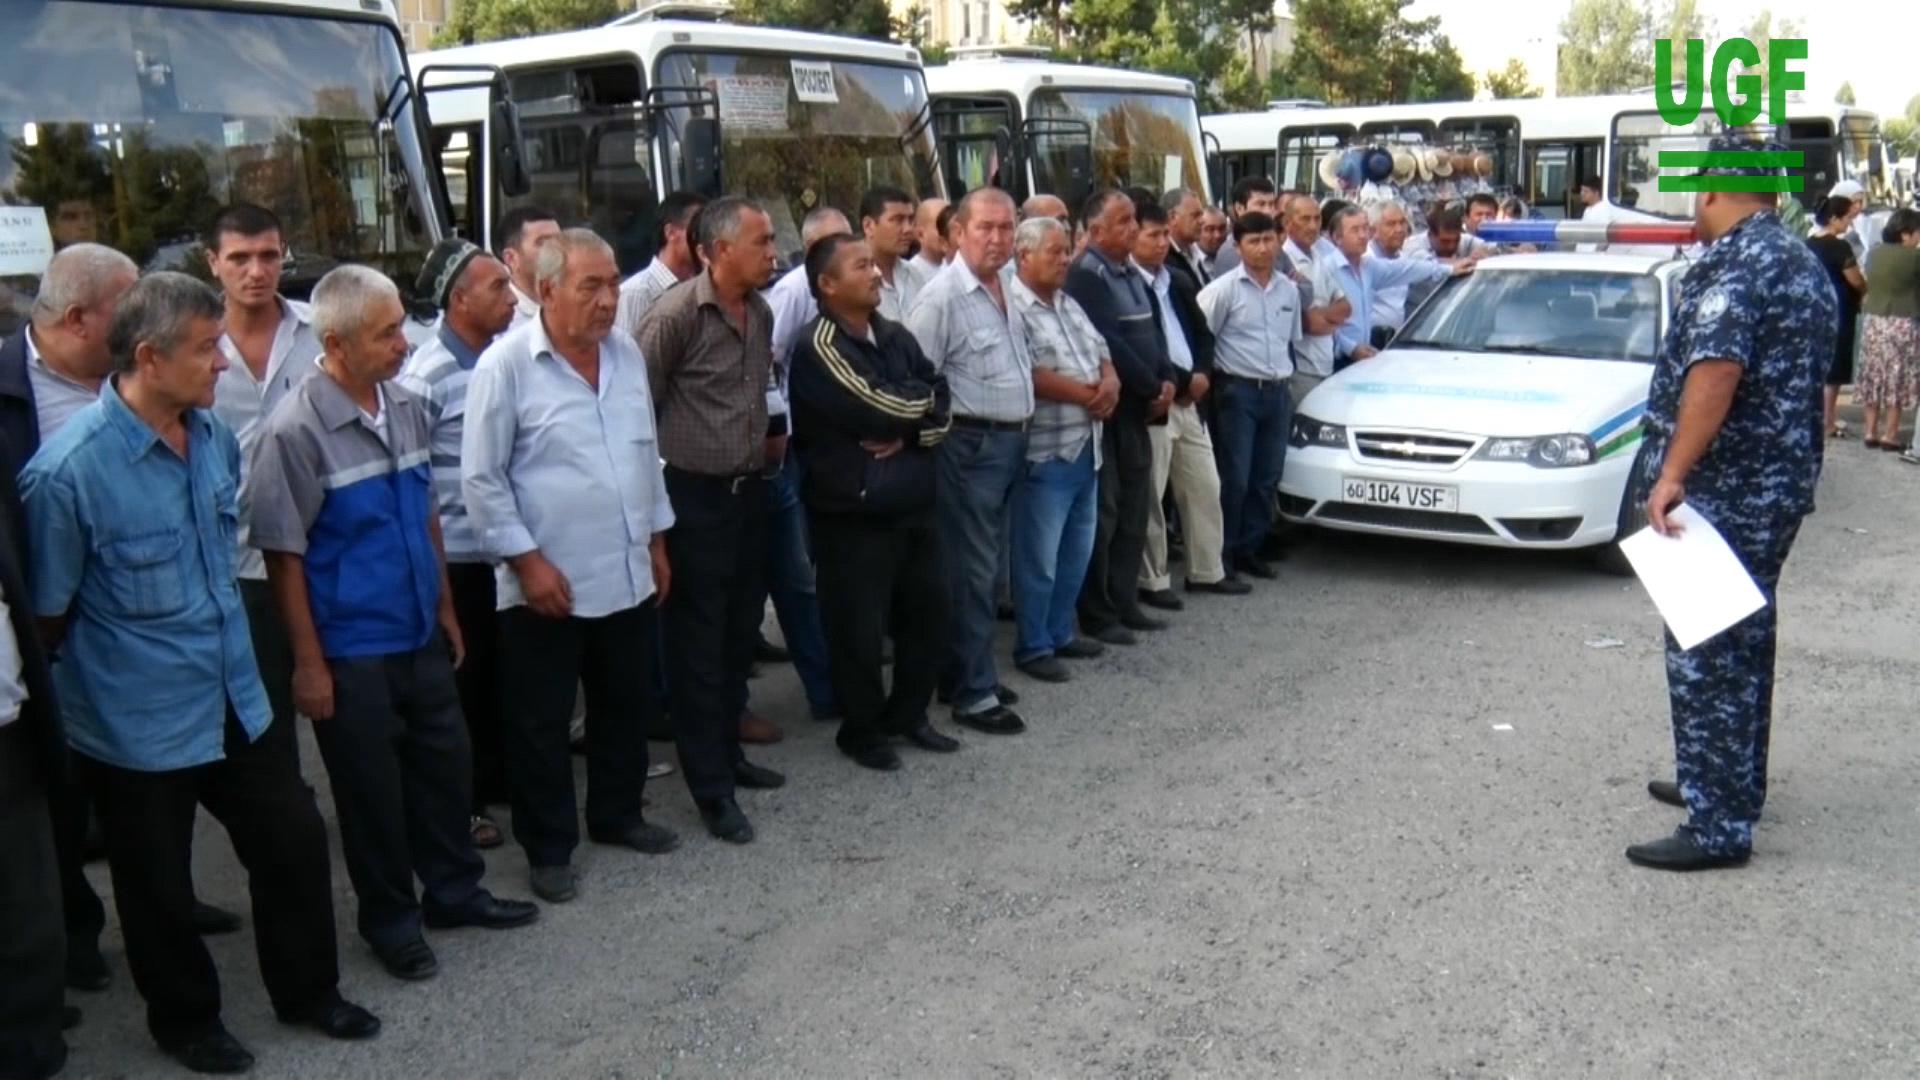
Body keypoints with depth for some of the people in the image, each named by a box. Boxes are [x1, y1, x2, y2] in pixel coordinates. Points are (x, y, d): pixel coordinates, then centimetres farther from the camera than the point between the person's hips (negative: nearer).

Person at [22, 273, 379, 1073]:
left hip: (237, 696, 6)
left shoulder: (216, 435, -3)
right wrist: (111, 671, 1)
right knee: (159, 886, 14)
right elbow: (47, 613, -12)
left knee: (294, 841, 16)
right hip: (141, 721, -6)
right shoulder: (68, 470, -23)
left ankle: (307, 990, 38)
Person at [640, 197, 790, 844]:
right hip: (695, 498, -7)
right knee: (698, 644, 1)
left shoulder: (761, 314, 8)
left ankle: (728, 753, 33)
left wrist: (770, 440, 11)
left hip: (748, 492, 8)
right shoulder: (676, 315, -17)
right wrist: (655, 485, -9)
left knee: (740, 632, 17)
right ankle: (711, 787, 10)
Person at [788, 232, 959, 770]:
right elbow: (881, 407, -21)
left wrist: (908, 435, -13)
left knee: (927, 609, 16)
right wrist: (923, 398, -2)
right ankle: (861, 728, 23)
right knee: (860, 627, 4)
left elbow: (939, 410, 6)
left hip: (913, 503, 7)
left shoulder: (895, 336, 9)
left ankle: (908, 713, 34)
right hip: (853, 512, -7)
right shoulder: (819, 347, -15)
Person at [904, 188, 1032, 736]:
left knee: (987, 566, 16)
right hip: (972, 444, -9)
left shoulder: (1008, 289, 11)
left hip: (1011, 441, 9)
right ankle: (974, 694, 7)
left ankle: (967, 671, 28)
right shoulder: (943, 296, -16)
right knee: (972, 570, -2)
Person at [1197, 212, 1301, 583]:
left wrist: (1284, 374, 17)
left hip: (1278, 392, 6)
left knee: (1267, 478, 9)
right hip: (1238, 391, -6)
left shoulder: (1289, 289, 10)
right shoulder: (1224, 288, -9)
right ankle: (1221, 556, 4)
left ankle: (1248, 549, 20)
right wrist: (1207, 377, -7)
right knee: (1234, 480, -6)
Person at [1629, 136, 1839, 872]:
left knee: (1705, 654, -6)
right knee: (1742, 643, 19)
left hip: (1723, 490, -10)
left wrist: (1673, 471, -32)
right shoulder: (1806, 264, 15)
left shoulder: (1733, 263, -16)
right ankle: (1731, 786, 31)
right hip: (1779, 484, 10)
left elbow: (1716, 370, -30)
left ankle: (1719, 826, -3)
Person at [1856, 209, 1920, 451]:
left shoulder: (1875, 253, 5)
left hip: (1873, 321, 6)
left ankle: (1871, 431, 13)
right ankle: (1890, 435, 2)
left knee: (1874, 377, 10)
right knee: (1898, 378, 1)